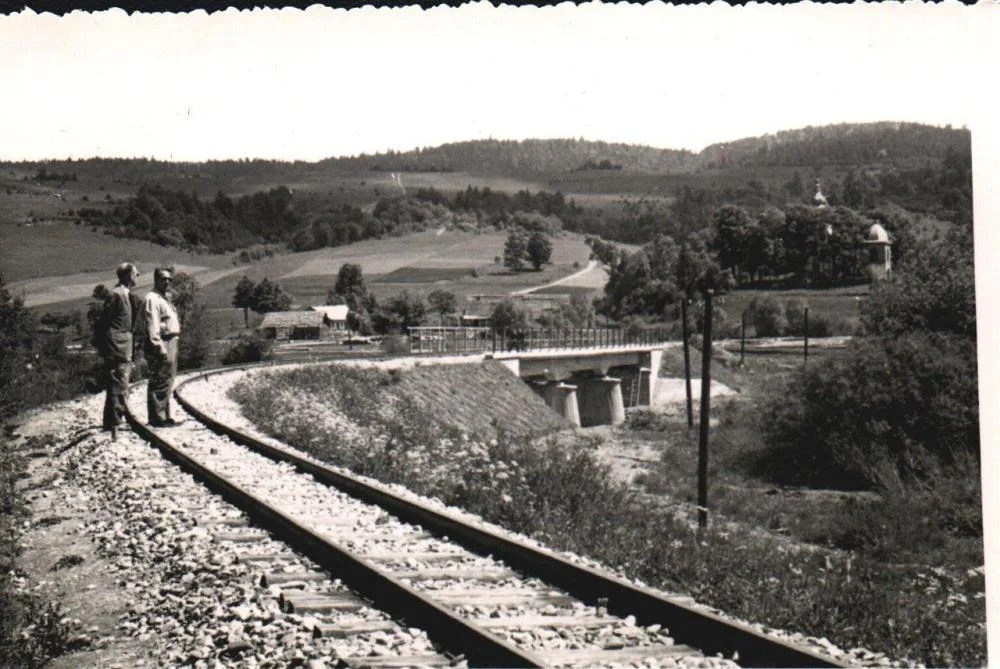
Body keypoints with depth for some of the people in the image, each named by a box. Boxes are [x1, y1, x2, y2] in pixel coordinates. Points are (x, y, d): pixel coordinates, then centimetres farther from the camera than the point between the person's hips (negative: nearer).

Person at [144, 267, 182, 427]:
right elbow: (153, 326, -18)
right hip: (161, 344, -11)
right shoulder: (152, 298, -10)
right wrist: (160, 347, -23)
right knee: (160, 383, -10)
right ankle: (157, 418, -9)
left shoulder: (165, 298, 22)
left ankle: (164, 416, 22)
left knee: (167, 382, 15)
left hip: (171, 342, 11)